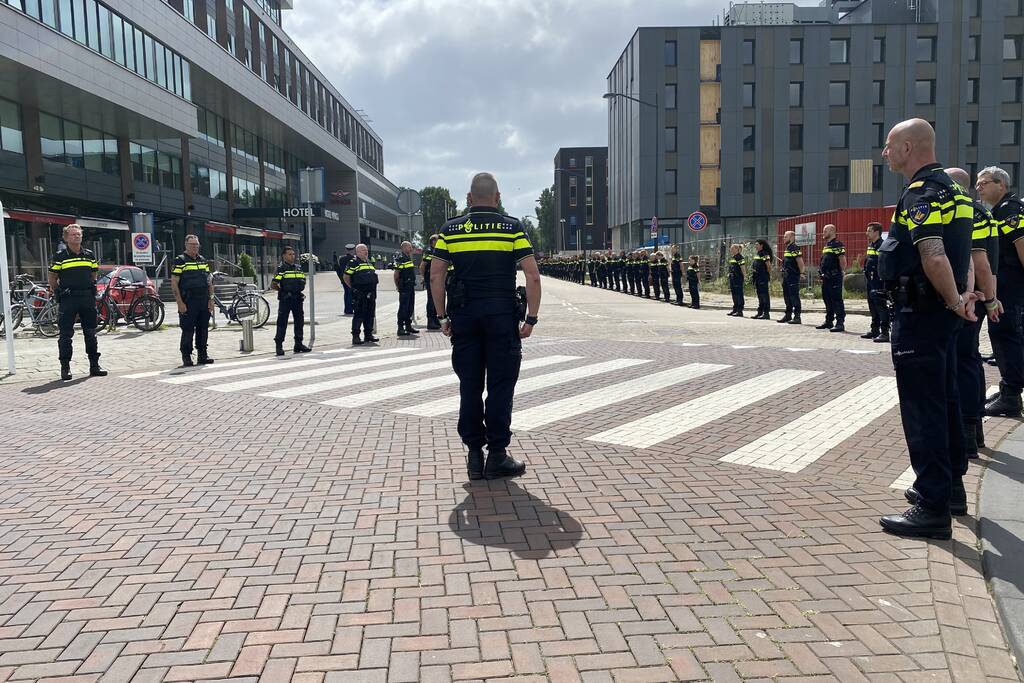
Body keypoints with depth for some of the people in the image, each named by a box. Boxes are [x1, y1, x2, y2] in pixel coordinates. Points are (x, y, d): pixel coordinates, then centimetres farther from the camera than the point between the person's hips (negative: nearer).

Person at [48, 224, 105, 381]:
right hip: (68, 300, -4)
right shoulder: (59, 256, -2)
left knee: (91, 333, 9)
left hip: (87, 298, 4)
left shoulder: (89, 255, 11)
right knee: (66, 335, -1)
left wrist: (92, 291, 11)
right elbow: (51, 278, 2)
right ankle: (65, 368, 5)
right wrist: (59, 293, -2)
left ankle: (94, 365, 16)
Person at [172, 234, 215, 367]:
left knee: (203, 330, 8)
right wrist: (180, 303, -14)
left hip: (204, 303, 6)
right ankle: (186, 357, 3)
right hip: (188, 304, -6)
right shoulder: (180, 261, -2)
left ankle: (202, 355, 15)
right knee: (188, 331, -4)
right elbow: (174, 283, -7)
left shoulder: (203, 261, 16)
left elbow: (209, 282, 19)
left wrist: (210, 299, 8)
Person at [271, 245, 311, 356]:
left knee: (299, 321, 9)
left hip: (297, 299, 6)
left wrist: (300, 289, 8)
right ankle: (279, 346, 2)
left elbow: (303, 282, 25)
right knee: (282, 323, -3)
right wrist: (283, 290, -4)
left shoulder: (299, 268, 12)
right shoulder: (281, 269, -6)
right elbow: (273, 285, -10)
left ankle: (298, 344, 17)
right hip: (285, 300, -6)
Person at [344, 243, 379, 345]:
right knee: (358, 315, -7)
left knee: (370, 315, 11)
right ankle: (355, 336, -4)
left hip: (370, 294, 8)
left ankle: (368, 335, 21)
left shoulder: (370, 264, 19)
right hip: (359, 295, -8)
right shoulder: (353, 263, -4)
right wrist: (354, 288, -5)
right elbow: (346, 278, -5)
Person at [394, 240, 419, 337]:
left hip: (411, 287, 9)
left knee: (410, 307, 14)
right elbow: (396, 274, -14)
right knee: (403, 307, -7)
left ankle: (408, 326, 23)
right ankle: (400, 328, -4)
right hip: (404, 287, -9)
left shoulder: (409, 258, 17)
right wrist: (397, 286, -12)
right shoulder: (400, 258, -11)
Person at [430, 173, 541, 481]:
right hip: (502, 317, -2)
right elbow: (533, 277, -6)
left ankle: (474, 456, 13)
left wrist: (443, 317, 7)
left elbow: (436, 277, 1)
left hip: (464, 317, 2)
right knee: (500, 387, 4)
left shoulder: (450, 230, 6)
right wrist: (531, 319, -2)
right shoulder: (512, 228, 1)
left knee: (469, 387, 9)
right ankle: (497, 456, 8)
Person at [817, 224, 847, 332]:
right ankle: (829, 322, 23)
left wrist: (840, 272, -7)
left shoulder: (837, 245, -11)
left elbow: (842, 261, -16)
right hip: (826, 278, 10)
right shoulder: (826, 245, 18)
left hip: (834, 278, -10)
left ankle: (840, 323, -8)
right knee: (827, 300, 14)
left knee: (837, 301, -8)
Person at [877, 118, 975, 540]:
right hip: (941, 313, 10)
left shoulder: (920, 195, -16)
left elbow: (934, 258, -29)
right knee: (944, 401, 18)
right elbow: (962, 253, 23)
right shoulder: (949, 190, 17)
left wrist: (954, 301, -15)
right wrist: (964, 296, 12)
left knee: (923, 410, -6)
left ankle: (932, 508, -1)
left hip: (919, 314, -10)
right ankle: (949, 487, 30)